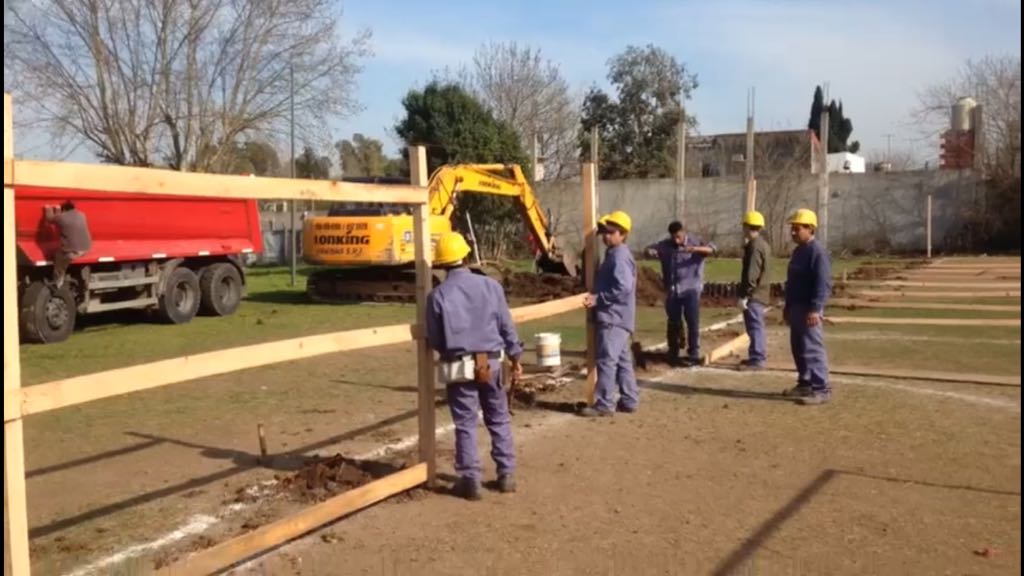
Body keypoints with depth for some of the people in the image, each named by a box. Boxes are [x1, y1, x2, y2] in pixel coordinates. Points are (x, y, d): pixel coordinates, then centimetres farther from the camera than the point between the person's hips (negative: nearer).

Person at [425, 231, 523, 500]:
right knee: (499, 419, 15)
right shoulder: (490, 285, -3)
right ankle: (506, 474, 20)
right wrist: (515, 359, 12)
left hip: (458, 366, -2)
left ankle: (470, 481, 10)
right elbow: (507, 327, 2)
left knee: (465, 424, 6)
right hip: (491, 362, 2)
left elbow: (434, 340, -2)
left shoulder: (438, 295, -9)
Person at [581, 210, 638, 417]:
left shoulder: (619, 256, -15)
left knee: (607, 360, -9)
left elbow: (624, 287, -24)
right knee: (622, 360, 13)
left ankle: (604, 404, -6)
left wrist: (598, 299, -20)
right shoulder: (614, 254, 18)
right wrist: (596, 297, 13)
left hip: (614, 317, -11)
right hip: (615, 317, 11)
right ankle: (629, 400, 20)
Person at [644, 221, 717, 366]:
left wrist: (695, 249, -36)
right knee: (673, 323, 11)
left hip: (691, 290, -3)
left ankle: (693, 354, 4)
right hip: (672, 291, 3)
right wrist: (650, 252, -18)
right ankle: (673, 354, 25)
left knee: (693, 322, -5)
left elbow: (712, 249, -17)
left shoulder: (695, 242, -3)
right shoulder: (665, 245, 5)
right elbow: (650, 248, 9)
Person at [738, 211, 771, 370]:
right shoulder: (762, 244, 16)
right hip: (759, 293, 10)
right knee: (756, 327, 17)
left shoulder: (754, 246, -17)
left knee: (755, 327, -7)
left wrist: (744, 295, -21)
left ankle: (757, 360, -5)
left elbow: (751, 275, -23)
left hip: (754, 295, -10)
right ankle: (757, 357, 26)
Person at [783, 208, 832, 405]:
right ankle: (805, 384, 24)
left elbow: (823, 284, -22)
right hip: (796, 307, 10)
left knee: (812, 349, -10)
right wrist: (788, 306, 24)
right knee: (798, 348, 15)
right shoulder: (798, 251, 16)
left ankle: (821, 389, -7)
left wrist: (815, 309, -27)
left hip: (809, 309, -10)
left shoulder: (817, 251, -15)